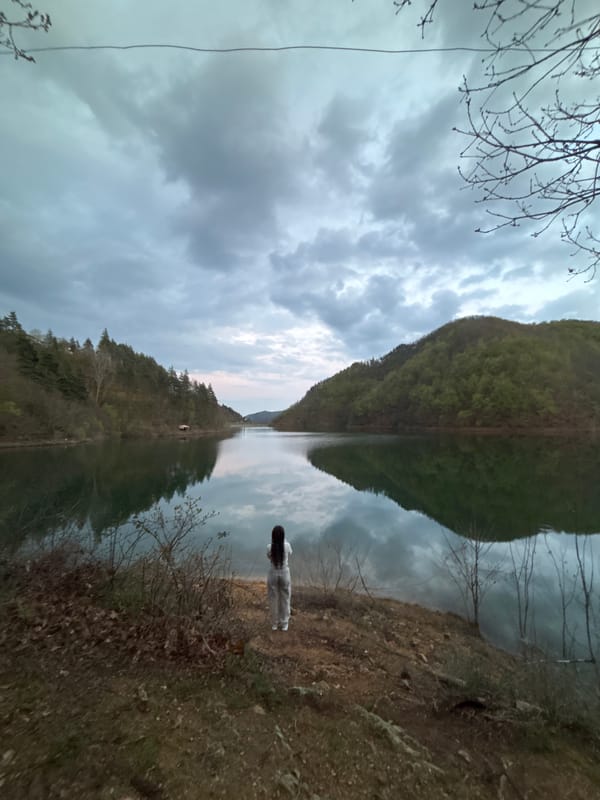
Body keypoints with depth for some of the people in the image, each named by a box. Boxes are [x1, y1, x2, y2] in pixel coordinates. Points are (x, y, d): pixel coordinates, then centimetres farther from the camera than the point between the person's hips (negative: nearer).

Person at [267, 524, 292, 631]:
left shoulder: (269, 547, -14)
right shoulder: (287, 545, -14)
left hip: (273, 574, 0)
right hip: (284, 574, 0)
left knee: (274, 600, 14)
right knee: (285, 600, 14)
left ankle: (275, 624, 25)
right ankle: (284, 624, 23)